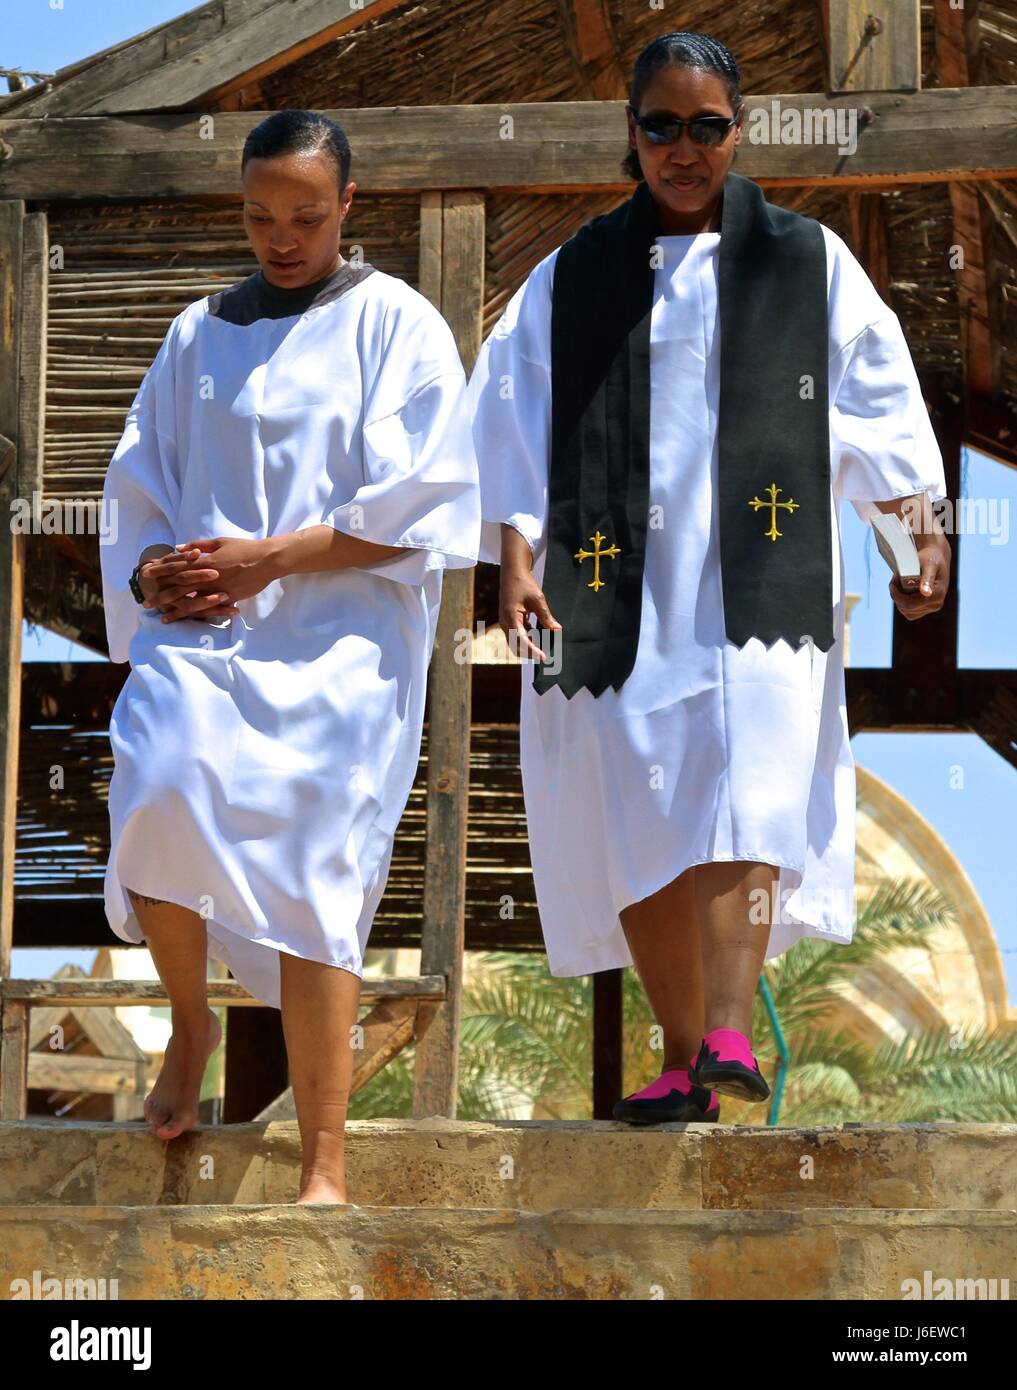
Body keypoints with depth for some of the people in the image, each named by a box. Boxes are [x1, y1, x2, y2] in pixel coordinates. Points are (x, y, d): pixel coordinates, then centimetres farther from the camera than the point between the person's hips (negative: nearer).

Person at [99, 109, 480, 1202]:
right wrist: (154, 577, -1)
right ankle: (190, 1021, 4)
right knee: (160, 797, -25)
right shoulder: (200, 334, 17)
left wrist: (266, 558, -10)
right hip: (200, 628, 3)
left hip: (338, 640, -3)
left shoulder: (395, 325, 5)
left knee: (315, 878, -10)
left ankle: (325, 1170, -5)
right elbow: (139, 488, 21)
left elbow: (419, 505, -3)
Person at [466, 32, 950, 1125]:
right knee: (639, 824, -2)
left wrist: (921, 532, -7)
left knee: (747, 796, -21)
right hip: (621, 594, 2)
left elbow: (876, 411, 6)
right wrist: (517, 559, -7)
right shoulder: (572, 279, 13)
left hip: (758, 583, -2)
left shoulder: (808, 264, 12)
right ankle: (682, 1063, 6)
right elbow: (519, 430, 6)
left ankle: (727, 1037, -33)